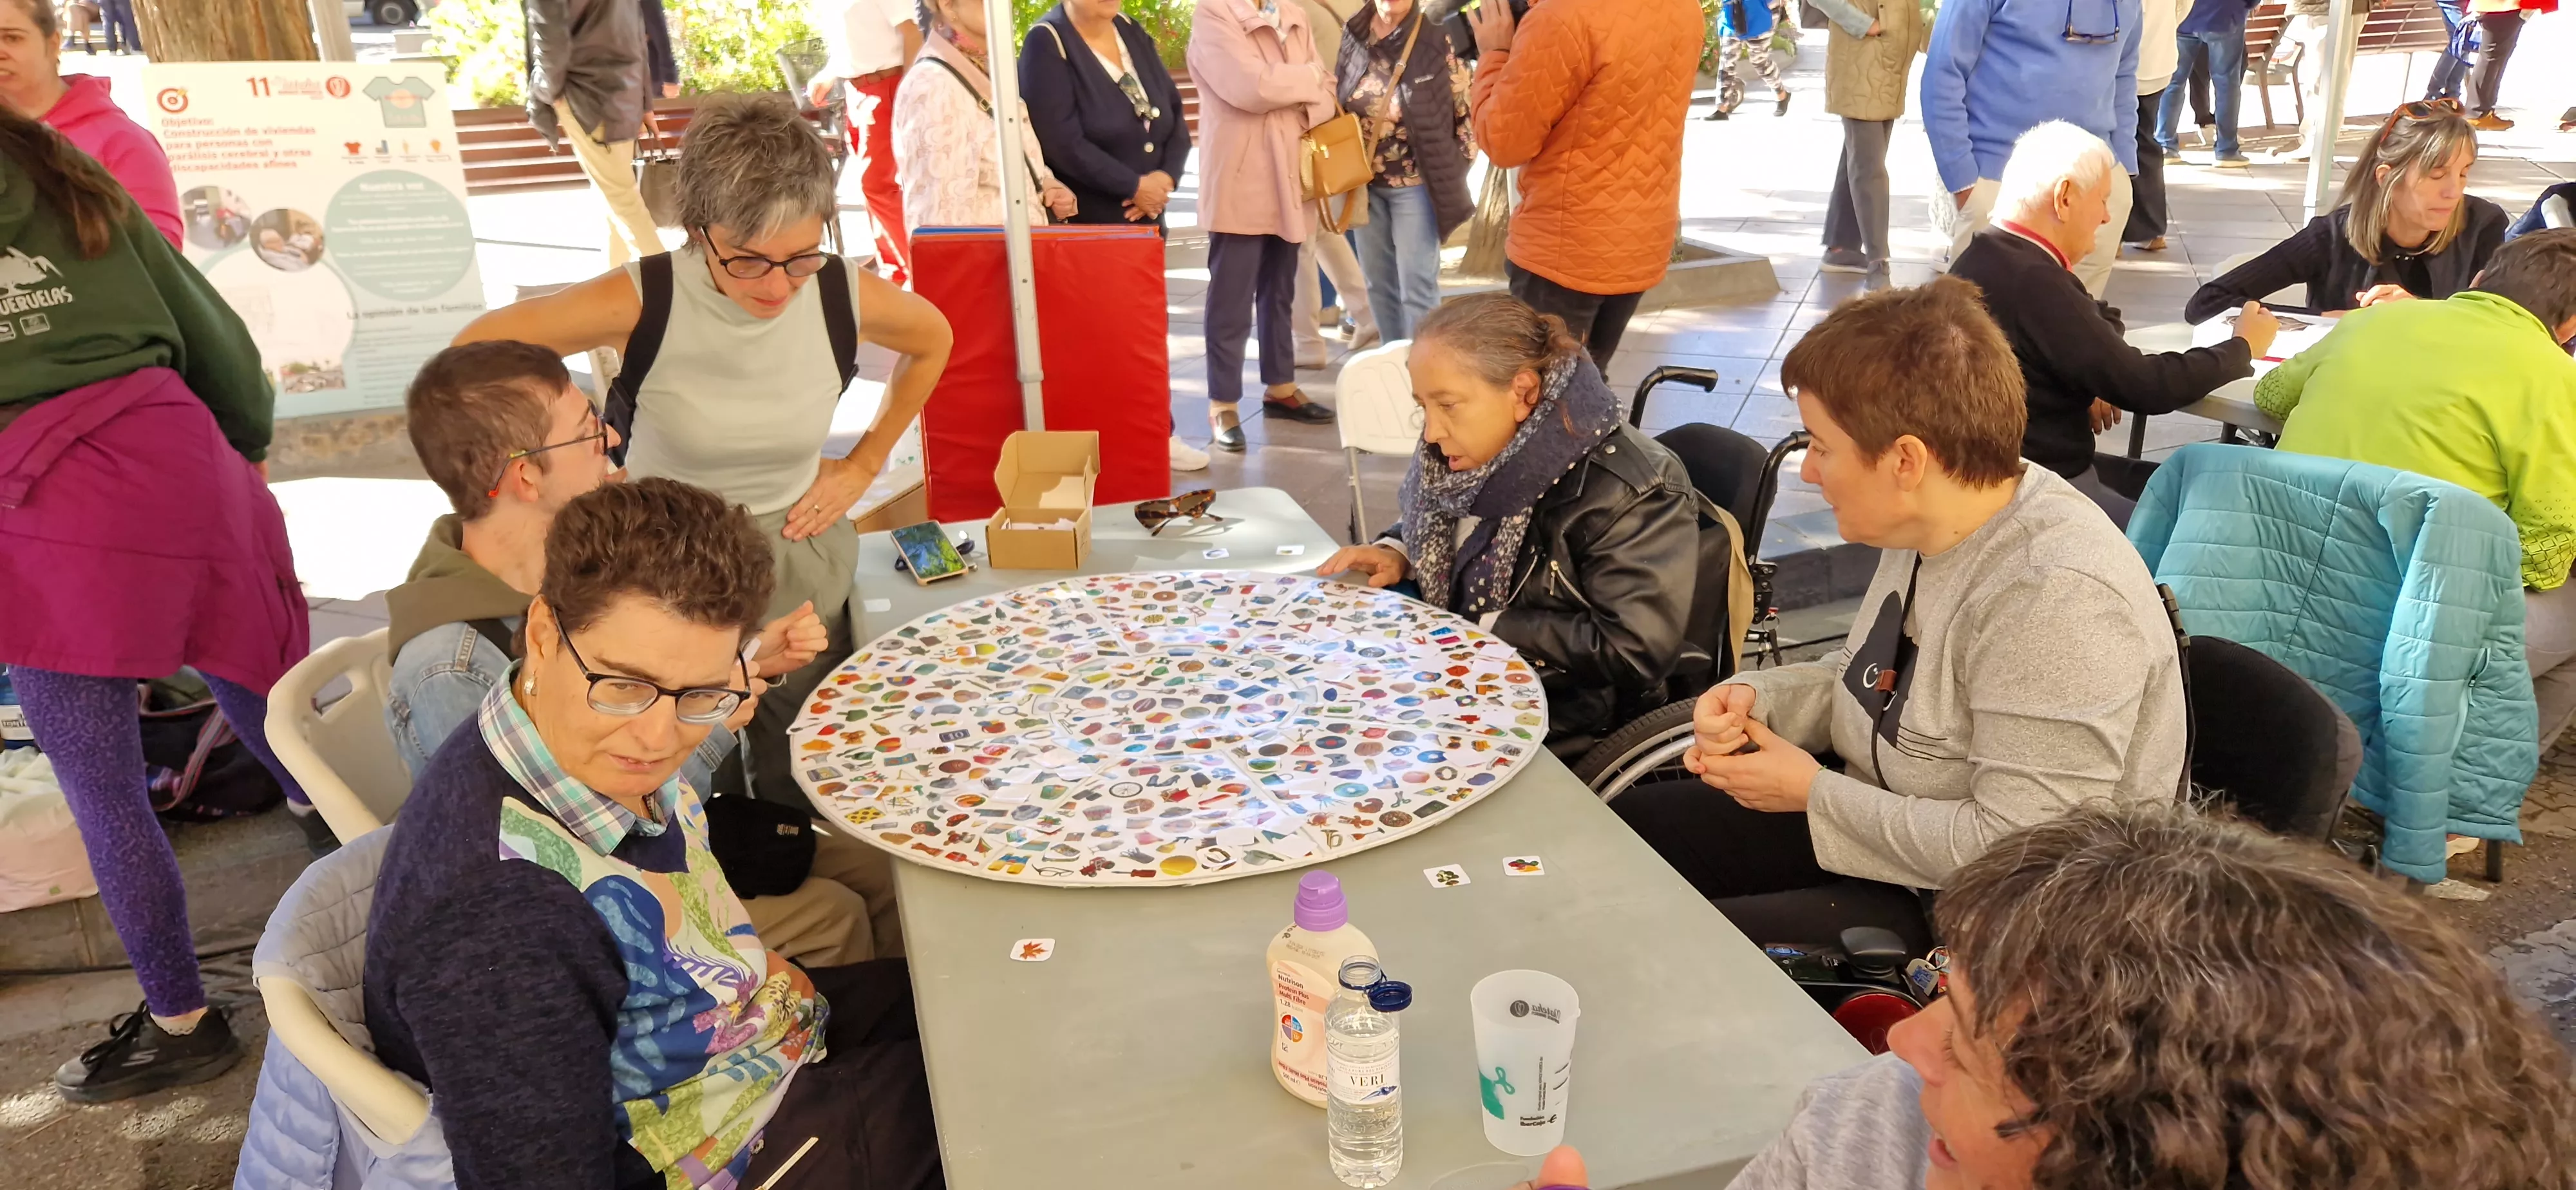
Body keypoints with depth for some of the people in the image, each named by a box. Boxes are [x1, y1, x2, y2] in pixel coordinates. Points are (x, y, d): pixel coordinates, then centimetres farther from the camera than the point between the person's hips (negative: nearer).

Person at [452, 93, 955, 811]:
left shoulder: (847, 297, -13)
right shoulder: (639, 304, -20)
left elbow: (931, 341, 10)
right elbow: (474, 353, -8)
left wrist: (865, 463, 6)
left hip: (803, 569, 2)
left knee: (807, 795, 12)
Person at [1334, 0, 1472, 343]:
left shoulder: (1436, 42, -10)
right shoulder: (1351, 36, 0)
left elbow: (1466, 113, -4)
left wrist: (1450, 174, -5)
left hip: (1415, 184, -4)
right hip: (1365, 183, 5)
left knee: (1416, 285, -5)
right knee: (1378, 281, 12)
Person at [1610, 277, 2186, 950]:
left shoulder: (2056, 599, -31)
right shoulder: (1929, 527, -3)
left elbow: (2014, 851, -30)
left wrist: (1813, 792, -19)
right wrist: (1756, 699, -5)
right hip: (1884, 815, 9)